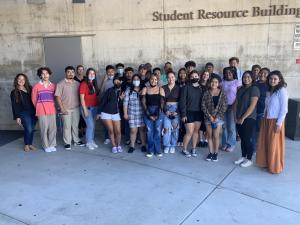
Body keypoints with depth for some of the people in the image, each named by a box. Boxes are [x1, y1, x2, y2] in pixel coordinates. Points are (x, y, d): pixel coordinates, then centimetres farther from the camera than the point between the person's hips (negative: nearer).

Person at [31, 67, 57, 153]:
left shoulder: (53, 86, 6)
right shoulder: (36, 86, 0)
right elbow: (33, 99, 8)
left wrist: (51, 106, 13)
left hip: (52, 110, 2)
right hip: (42, 111, -2)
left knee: (53, 128, 3)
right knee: (44, 129, -1)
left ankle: (52, 145, 17)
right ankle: (46, 146, 12)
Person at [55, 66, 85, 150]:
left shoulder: (77, 84, 7)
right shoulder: (61, 84, -4)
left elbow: (79, 95, 12)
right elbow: (58, 97, -7)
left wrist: (80, 105, 4)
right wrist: (62, 108, -12)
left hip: (76, 108, 3)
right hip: (66, 109, -3)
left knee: (75, 125, 11)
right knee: (67, 126, 1)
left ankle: (76, 140, 24)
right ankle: (67, 143, 12)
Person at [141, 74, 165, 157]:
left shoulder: (160, 89, 5)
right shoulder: (145, 89, 7)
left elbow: (162, 103, -1)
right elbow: (143, 102, 1)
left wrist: (157, 114, -10)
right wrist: (149, 114, -7)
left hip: (158, 111, 0)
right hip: (148, 112, 1)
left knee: (157, 131, -2)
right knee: (149, 131, 0)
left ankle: (157, 150, 8)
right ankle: (150, 150, 9)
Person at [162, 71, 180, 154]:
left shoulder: (178, 88, 1)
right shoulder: (163, 88, 3)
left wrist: (177, 111, -9)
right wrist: (165, 111, -9)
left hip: (176, 109, 0)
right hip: (166, 109, 1)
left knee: (175, 128, 0)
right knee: (166, 128, -5)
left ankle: (173, 145, 16)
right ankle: (167, 145, 11)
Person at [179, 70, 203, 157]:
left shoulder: (201, 88, 9)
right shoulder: (186, 87, -2)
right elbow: (182, 101, -6)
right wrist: (183, 114, -12)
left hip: (198, 113, 4)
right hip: (189, 112, -4)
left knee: (196, 131, 8)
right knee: (190, 132, -5)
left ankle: (193, 149, 22)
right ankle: (184, 149, 12)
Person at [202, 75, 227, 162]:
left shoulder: (222, 93, 0)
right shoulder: (206, 93, 2)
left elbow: (224, 106, -3)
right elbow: (203, 105, -2)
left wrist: (217, 117, -11)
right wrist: (209, 116, -11)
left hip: (218, 117, -1)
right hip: (208, 117, 1)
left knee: (216, 136, 0)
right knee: (209, 136, 6)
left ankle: (215, 153, 13)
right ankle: (210, 152, 16)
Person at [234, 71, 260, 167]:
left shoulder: (254, 89, -9)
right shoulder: (240, 89, 12)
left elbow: (252, 106, -15)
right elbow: (236, 103, 12)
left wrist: (243, 118, -14)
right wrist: (237, 117, 1)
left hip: (249, 119, -6)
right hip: (239, 119, 6)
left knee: (247, 139, -1)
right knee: (242, 139, 13)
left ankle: (249, 159, 13)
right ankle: (243, 156, 26)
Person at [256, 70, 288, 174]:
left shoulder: (282, 90, -12)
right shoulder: (269, 91, 10)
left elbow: (284, 109, -15)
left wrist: (279, 123, -17)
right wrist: (264, 118, 9)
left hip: (275, 121, -7)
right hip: (266, 120, 7)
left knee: (274, 145, 3)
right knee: (264, 143, 13)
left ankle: (275, 167, 17)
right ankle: (265, 162, 28)